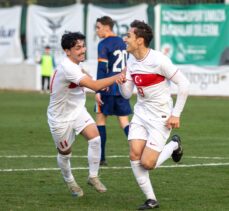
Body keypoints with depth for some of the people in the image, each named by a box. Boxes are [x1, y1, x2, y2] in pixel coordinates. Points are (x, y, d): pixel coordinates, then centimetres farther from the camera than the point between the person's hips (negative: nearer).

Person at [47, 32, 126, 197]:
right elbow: (95, 86, -36)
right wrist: (117, 77, -32)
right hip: (60, 118, -7)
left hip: (77, 111, 7)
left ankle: (93, 177, -1)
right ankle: (70, 182, 37)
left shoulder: (74, 65, 0)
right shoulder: (67, 68, -31)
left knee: (95, 138, -15)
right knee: (65, 153, 9)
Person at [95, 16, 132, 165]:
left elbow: (102, 69, -16)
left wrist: (98, 91, -16)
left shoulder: (104, 44, -9)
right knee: (124, 121, 7)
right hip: (122, 88, 6)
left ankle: (101, 157, 6)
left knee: (101, 118, 6)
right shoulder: (122, 43, 14)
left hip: (108, 88, -6)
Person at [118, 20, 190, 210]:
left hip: (160, 116, -7)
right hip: (141, 112, 7)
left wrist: (176, 114, -15)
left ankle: (173, 145, 18)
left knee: (147, 164, -11)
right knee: (134, 155, -8)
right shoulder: (131, 61, 3)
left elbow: (184, 84, -16)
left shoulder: (158, 60, -20)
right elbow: (127, 94, 7)